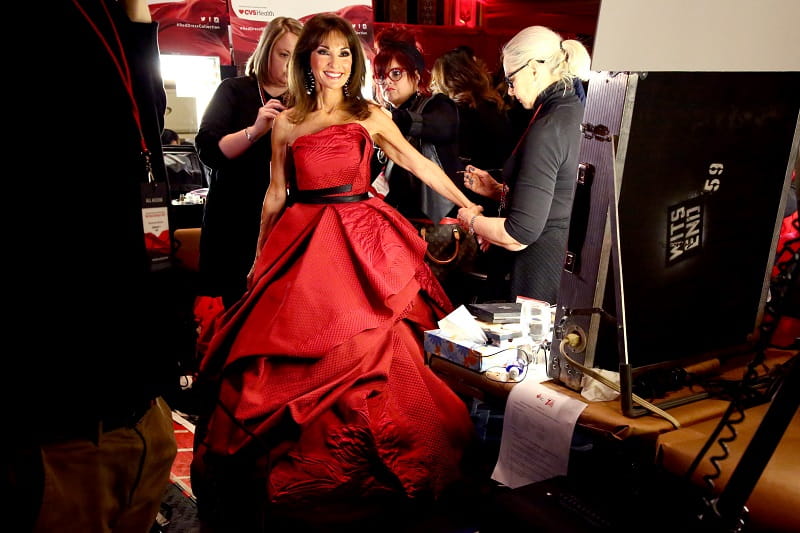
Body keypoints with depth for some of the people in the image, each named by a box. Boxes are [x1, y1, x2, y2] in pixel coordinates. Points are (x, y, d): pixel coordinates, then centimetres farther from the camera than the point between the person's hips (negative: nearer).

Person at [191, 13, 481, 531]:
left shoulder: (372, 115, 6)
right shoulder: (287, 123, 9)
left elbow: (420, 164, 11)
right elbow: (276, 193, 12)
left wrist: (468, 206, 9)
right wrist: (260, 258, 13)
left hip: (363, 244, -1)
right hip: (302, 245, 1)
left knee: (365, 349, -4)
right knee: (289, 351, -1)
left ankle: (359, 473, 14)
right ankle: (292, 478, 17)